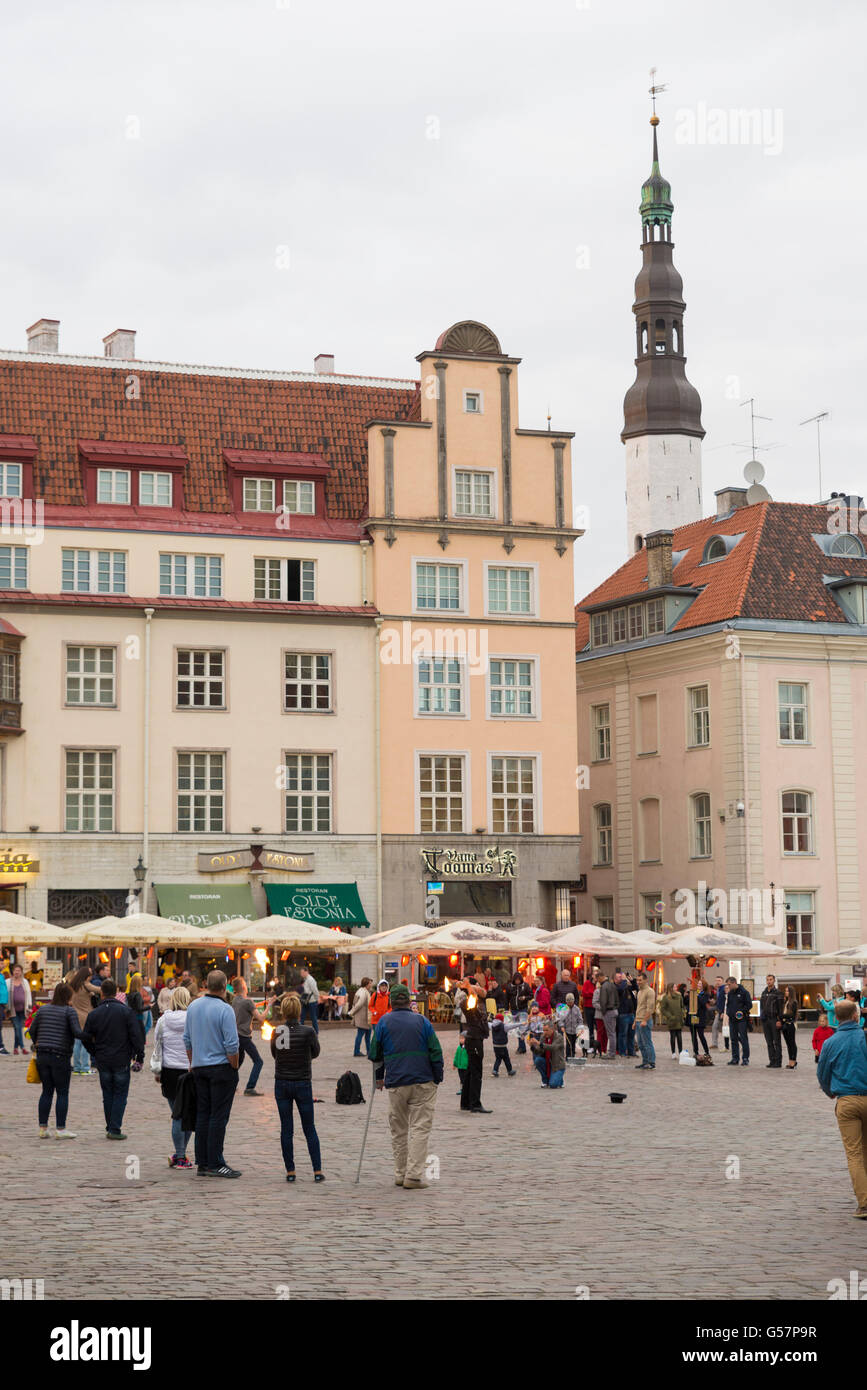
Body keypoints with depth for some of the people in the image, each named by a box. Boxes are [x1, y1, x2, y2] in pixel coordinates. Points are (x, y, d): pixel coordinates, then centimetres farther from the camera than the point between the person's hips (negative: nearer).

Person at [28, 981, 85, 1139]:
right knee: (63, 1093, 2)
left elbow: (32, 1029, 10)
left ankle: (42, 1128, 11)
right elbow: (77, 1032, -14)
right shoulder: (69, 1011, -6)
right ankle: (60, 1129, 1)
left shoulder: (43, 1009, 9)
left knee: (47, 1091, 12)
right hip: (60, 1056, -5)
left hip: (42, 1055, 5)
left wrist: (36, 1044, 26)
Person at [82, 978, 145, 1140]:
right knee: (120, 1094, 4)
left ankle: (110, 1128, 15)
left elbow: (86, 1039, 5)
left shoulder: (93, 1014, 1)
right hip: (122, 1060, -2)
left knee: (108, 1095, 13)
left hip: (103, 1061, 2)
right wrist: (139, 1057, -4)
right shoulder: (126, 1011, -6)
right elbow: (136, 1035, -10)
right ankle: (115, 1129, -4)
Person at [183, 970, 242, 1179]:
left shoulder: (194, 1006, 6)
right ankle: (215, 1164, -5)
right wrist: (235, 1068, -5)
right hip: (221, 1067, -6)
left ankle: (202, 1163, 12)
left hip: (199, 1067, 6)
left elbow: (187, 1040, 13)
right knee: (218, 1116, -4)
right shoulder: (225, 1010, -14)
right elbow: (231, 1045, -16)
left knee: (203, 1114, 10)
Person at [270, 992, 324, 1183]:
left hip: (281, 1084, 2)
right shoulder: (308, 1031, -12)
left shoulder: (276, 1032, -5)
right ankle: (317, 1171, 5)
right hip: (303, 1083, -2)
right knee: (309, 1129, 8)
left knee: (286, 1129, 8)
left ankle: (290, 1172, 7)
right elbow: (315, 1053, 3)